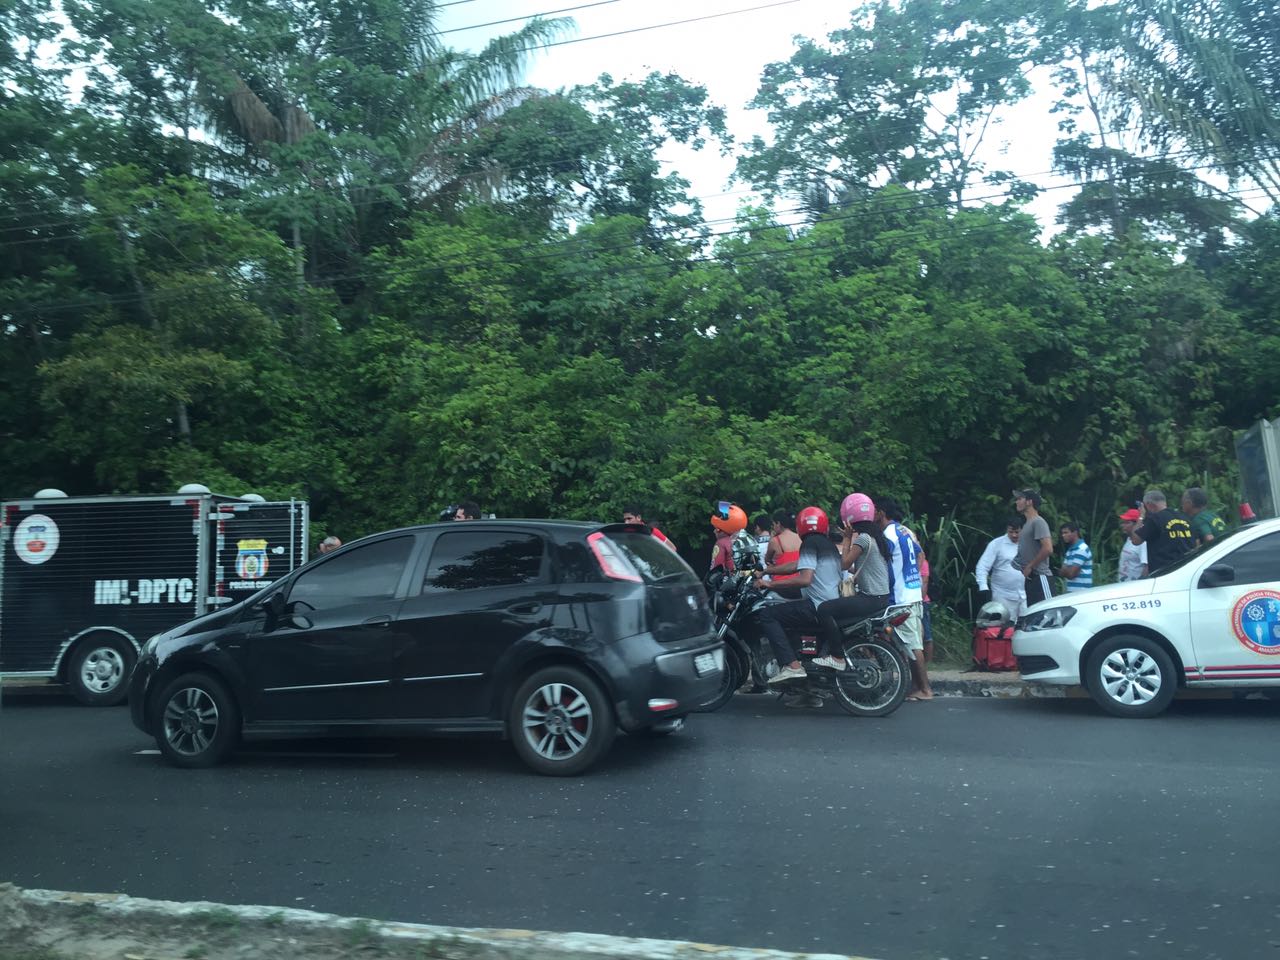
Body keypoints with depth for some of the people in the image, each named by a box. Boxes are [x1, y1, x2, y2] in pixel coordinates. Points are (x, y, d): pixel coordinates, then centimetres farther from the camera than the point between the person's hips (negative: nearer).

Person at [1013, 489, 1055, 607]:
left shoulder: (1038, 522, -10)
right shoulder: (1027, 523, 19)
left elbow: (1048, 549, -20)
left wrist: (1030, 566, -14)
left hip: (1039, 577, -10)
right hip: (1029, 578, 10)